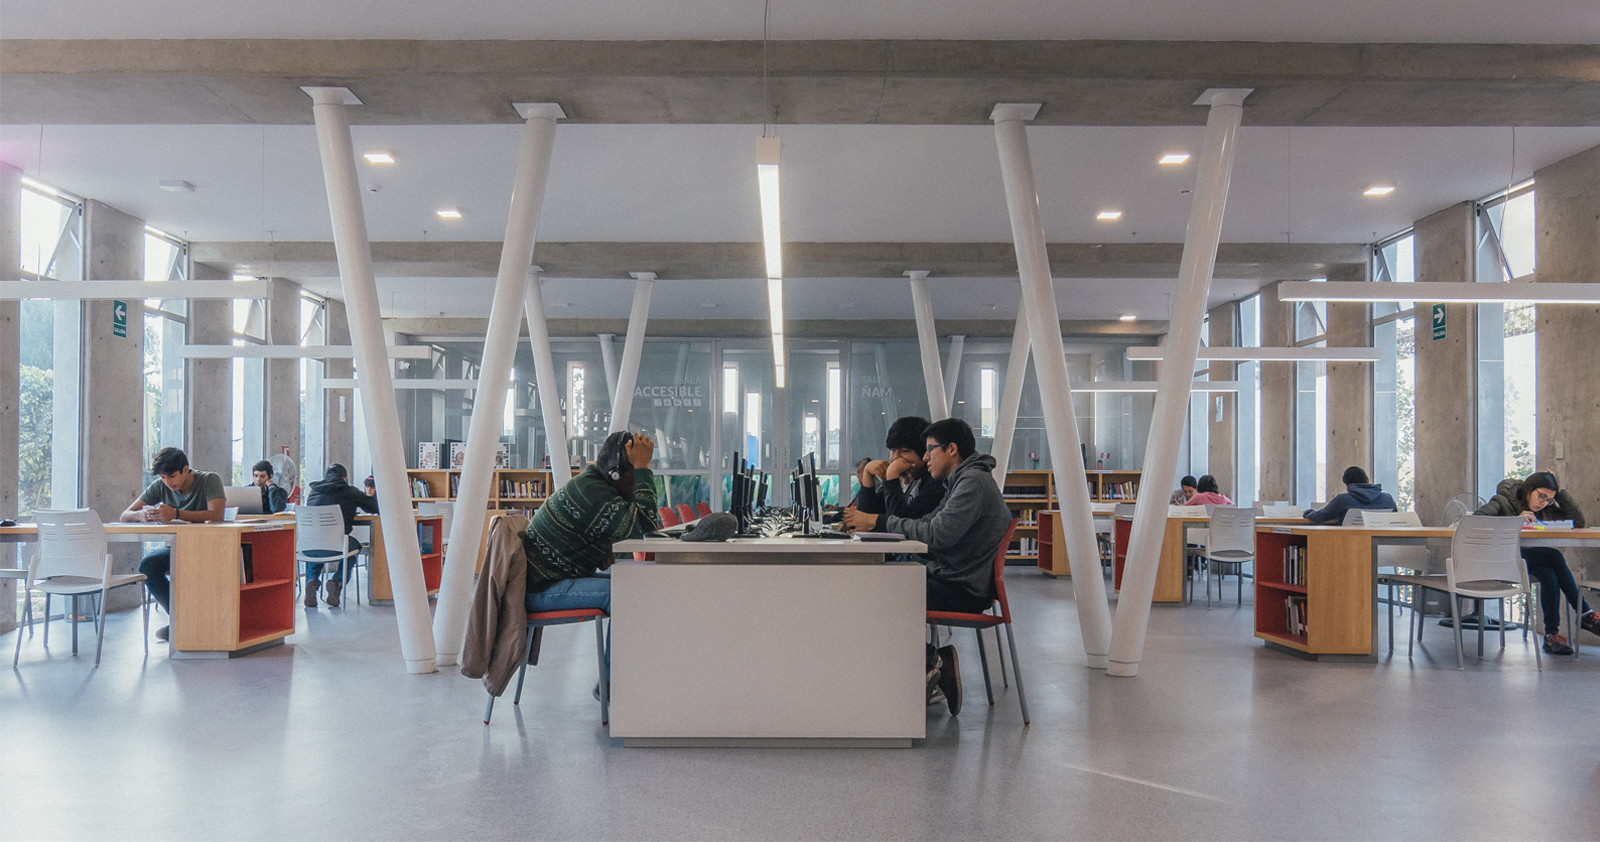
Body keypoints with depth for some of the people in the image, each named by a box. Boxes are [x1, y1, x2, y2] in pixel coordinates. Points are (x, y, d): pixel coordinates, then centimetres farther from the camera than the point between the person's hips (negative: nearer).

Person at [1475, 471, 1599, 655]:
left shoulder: (1546, 508, 8)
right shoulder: (1503, 501, -9)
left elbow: (1579, 522, 0)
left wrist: (1560, 492, -4)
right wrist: (1515, 520, -30)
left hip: (1532, 560, 6)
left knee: (1549, 575, -31)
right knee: (1554, 556, -29)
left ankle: (1552, 635, -25)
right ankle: (1585, 614, -20)